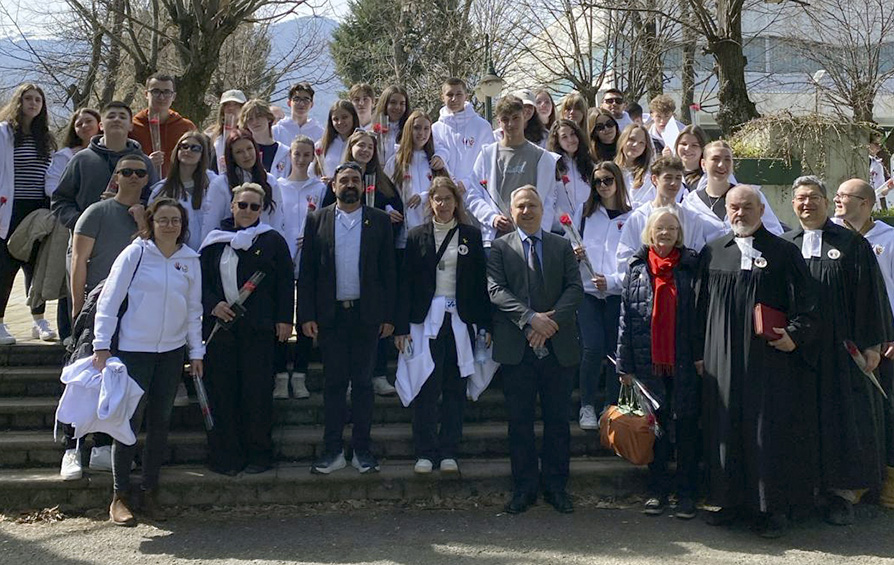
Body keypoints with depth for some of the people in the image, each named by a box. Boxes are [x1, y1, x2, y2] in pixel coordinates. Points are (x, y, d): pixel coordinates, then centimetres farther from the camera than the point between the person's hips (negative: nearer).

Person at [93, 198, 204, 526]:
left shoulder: (190, 260, 6)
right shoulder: (135, 253, -6)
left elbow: (193, 309, 12)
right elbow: (109, 299, -6)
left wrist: (196, 352, 11)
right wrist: (102, 345, -10)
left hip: (172, 351, 4)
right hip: (134, 349, -4)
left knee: (160, 422, 8)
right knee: (131, 420, -3)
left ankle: (150, 492, 19)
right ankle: (120, 496, 8)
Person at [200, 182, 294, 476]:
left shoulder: (272, 240, 5)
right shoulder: (215, 241, 12)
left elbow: (285, 283, 3)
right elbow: (202, 279, 13)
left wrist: (284, 319, -4)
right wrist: (213, 305, -5)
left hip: (258, 328, -2)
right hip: (220, 324, 2)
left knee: (257, 393, -2)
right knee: (222, 392, 2)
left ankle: (259, 454, 8)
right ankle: (225, 455, 9)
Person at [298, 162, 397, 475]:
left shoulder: (380, 220, 5)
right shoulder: (317, 220, 6)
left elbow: (389, 271, 4)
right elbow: (307, 271, 4)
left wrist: (388, 316, -1)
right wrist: (306, 315, -3)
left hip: (367, 314, 0)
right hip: (330, 315, 0)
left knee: (363, 382, 6)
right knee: (333, 383, 5)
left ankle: (362, 449, 14)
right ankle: (332, 450, 11)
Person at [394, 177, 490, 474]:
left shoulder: (471, 235, 7)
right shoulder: (417, 236, 6)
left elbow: (481, 282, 6)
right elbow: (406, 283, 4)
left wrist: (485, 324, 1)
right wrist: (401, 327, -2)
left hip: (460, 321, 1)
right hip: (426, 319, -1)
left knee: (455, 388, 5)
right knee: (427, 388, -3)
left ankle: (449, 452, 13)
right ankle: (425, 452, 6)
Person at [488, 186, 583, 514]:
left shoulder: (562, 247, 12)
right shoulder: (500, 248, 6)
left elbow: (575, 287, 2)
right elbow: (496, 290, -6)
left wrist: (553, 319, -15)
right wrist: (530, 319, -19)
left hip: (558, 345, 2)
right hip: (516, 348, -1)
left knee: (558, 420, 6)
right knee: (520, 422, 4)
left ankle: (555, 485, 17)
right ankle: (524, 487, 14)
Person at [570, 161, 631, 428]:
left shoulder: (631, 216, 4)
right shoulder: (584, 210, 12)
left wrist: (611, 280, -12)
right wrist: (574, 253, -5)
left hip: (617, 292, 0)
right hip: (586, 289, 1)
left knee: (615, 348, 1)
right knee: (593, 347, -12)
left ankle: (611, 406, 13)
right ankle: (587, 406, 1)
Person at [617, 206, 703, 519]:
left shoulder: (691, 265, 3)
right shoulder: (637, 267, 5)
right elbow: (626, 315, 4)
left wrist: (701, 354, -7)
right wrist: (625, 364, 0)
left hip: (685, 362, -1)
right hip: (649, 361, 1)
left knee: (686, 425, 4)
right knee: (655, 426, 8)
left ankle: (687, 492, 12)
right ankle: (657, 489, 18)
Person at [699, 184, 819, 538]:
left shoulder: (784, 253, 1)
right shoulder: (712, 253, 10)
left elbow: (805, 303, -2)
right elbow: (702, 306, 13)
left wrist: (795, 334, -18)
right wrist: (700, 351, 8)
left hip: (770, 359, -3)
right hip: (723, 359, 3)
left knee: (769, 428, -2)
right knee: (725, 427, 6)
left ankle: (773, 507, 7)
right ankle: (730, 499, 17)